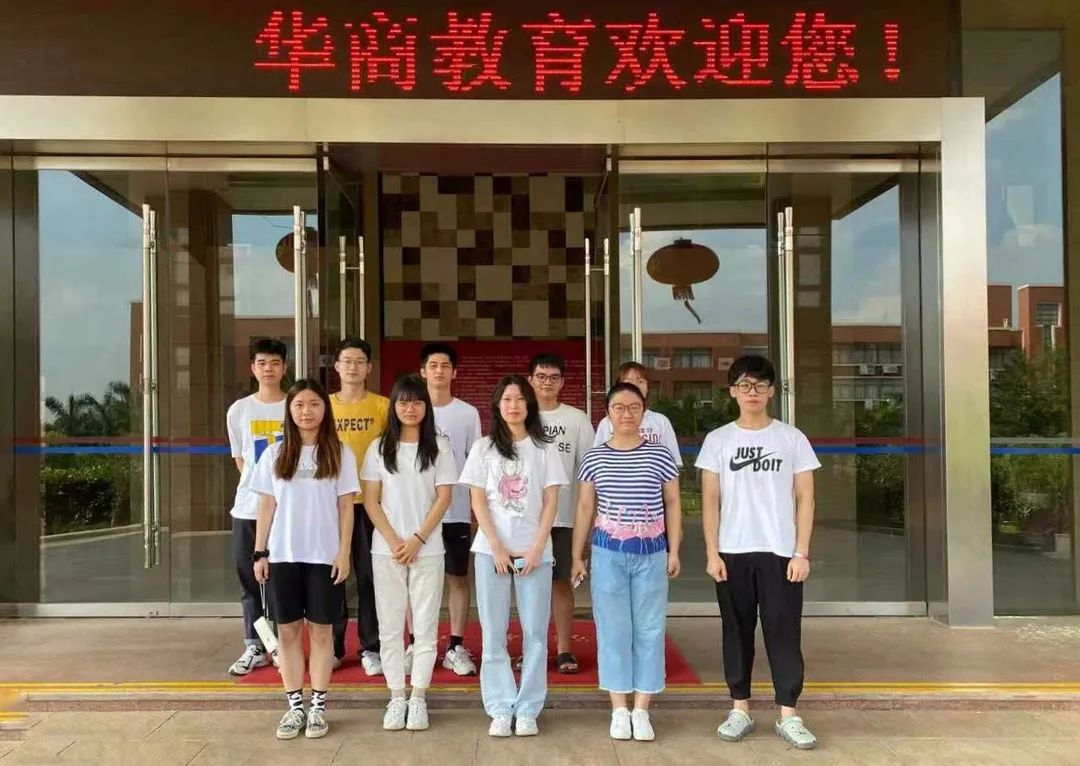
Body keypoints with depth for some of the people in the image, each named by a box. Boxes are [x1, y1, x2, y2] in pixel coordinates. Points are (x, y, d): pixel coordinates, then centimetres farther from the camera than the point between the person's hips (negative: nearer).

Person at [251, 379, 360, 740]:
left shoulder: (340, 453, 0)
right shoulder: (275, 454, 5)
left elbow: (346, 507, 0)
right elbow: (267, 507, 7)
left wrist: (344, 553, -5)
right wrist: (260, 552, 2)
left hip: (324, 556, -2)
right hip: (283, 555, 2)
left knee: (321, 630, 5)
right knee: (288, 631, 7)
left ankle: (318, 706, 14)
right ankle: (295, 706, 16)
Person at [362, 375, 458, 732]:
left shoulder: (439, 447, 2)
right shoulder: (379, 447, 5)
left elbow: (443, 499, -2)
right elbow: (371, 501, 2)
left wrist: (417, 540, -10)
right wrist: (394, 541, -8)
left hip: (427, 549, -1)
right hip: (386, 549, 1)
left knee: (425, 625, 2)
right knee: (390, 625, 5)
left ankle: (418, 697, 11)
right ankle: (396, 697, 14)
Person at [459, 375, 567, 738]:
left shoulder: (545, 449, 5)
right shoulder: (483, 448, 5)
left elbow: (550, 503, 2)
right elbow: (478, 502, 1)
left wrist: (536, 549, -8)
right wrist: (498, 548, -8)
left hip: (535, 551, 0)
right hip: (491, 551, 0)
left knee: (535, 632, 1)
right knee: (494, 633, 2)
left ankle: (528, 709, 11)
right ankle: (501, 709, 11)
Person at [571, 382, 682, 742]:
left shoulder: (660, 455, -1)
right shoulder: (594, 458, 2)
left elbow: (672, 504, 5)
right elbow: (585, 508, 7)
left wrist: (674, 551, 1)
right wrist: (577, 555, 6)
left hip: (651, 552, 0)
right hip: (608, 553, 0)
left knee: (649, 631, 5)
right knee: (613, 631, 6)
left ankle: (641, 711, 16)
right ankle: (619, 710, 17)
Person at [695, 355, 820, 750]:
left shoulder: (792, 438, 3)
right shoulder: (717, 440, 4)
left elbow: (805, 498, 3)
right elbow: (710, 501, 4)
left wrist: (801, 552, -4)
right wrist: (712, 553, -3)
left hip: (780, 552, -1)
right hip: (732, 553, 1)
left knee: (783, 632, 1)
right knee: (737, 632, 7)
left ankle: (788, 715, 9)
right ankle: (740, 710, 18)